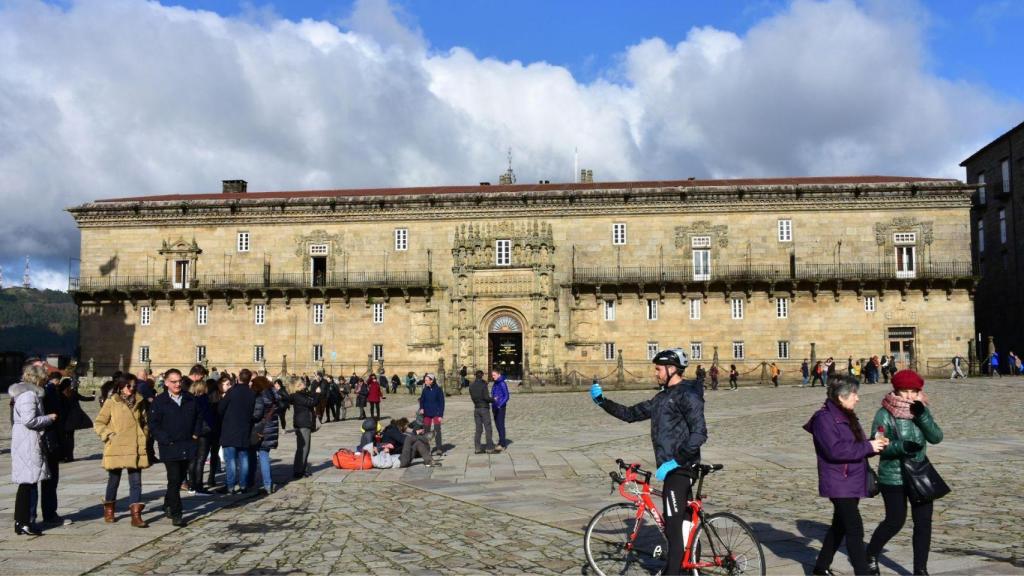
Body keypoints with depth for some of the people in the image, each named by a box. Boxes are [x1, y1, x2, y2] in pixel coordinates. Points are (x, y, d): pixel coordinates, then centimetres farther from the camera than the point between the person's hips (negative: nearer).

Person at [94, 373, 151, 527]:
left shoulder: (139, 403, 10)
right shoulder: (111, 403, -2)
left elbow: (145, 423, 20)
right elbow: (98, 423, 0)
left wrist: (145, 437, 10)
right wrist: (109, 435, -9)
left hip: (136, 449, 3)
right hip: (116, 449, -3)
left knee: (136, 481, -4)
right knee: (114, 480, 12)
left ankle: (136, 515, -5)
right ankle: (109, 511, 33)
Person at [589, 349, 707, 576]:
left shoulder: (688, 395, -13)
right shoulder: (663, 397, 16)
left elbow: (699, 433, -22)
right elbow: (631, 414, 18)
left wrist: (674, 461, -25)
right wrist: (602, 401, 10)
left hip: (679, 468, -10)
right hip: (672, 467, 10)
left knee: (673, 526, -8)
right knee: (683, 519, 17)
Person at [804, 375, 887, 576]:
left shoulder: (848, 417, 14)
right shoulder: (824, 418, -16)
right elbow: (835, 450, -26)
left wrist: (875, 445, 0)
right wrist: (868, 447, -21)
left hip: (852, 482, 10)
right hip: (839, 484, -10)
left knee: (839, 527, 17)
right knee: (855, 530, -11)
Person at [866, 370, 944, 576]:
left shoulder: (922, 410, 2)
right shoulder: (884, 414, -12)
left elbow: (936, 437, -8)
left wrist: (922, 416, -23)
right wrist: (902, 446, -32)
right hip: (893, 478, -4)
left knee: (924, 522, 3)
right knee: (895, 521, 5)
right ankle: (871, 555, 30)